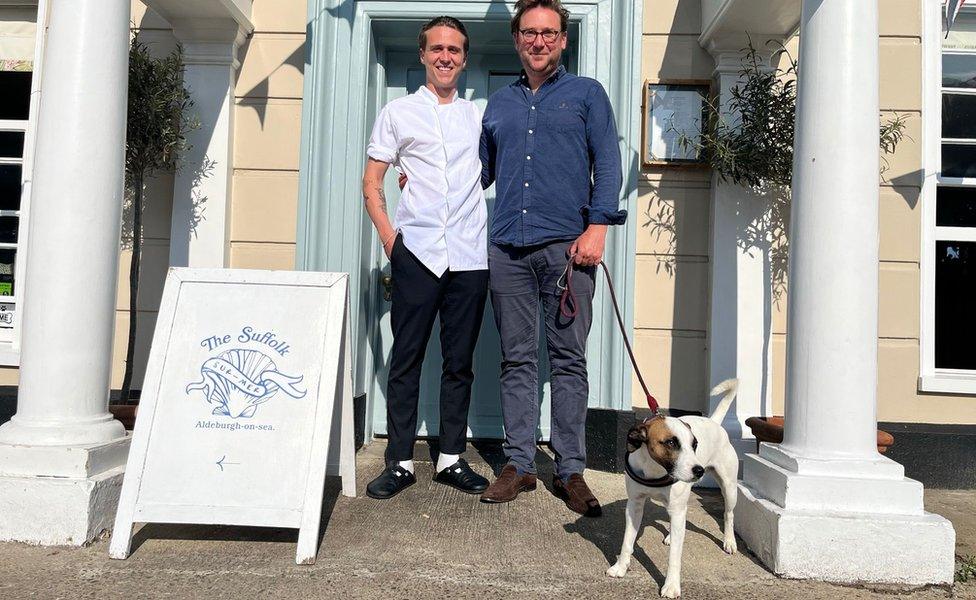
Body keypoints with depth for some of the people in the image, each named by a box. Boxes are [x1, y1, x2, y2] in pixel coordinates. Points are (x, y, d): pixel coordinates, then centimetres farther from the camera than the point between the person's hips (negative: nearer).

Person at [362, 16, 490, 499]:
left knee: (460, 362, 6)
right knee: (406, 359, 0)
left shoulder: (479, 116, 17)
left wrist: (497, 232, 6)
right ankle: (400, 462, 9)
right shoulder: (398, 112, 10)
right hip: (416, 253, -2)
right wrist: (388, 237, -4)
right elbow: (371, 182, 8)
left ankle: (450, 459, 17)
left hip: (471, 256, 2)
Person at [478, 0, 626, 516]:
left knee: (568, 359, -1)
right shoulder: (498, 104, 21)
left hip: (566, 245, -3)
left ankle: (570, 470, 8)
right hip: (508, 248, 3)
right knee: (516, 359, 5)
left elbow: (608, 163, 2)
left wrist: (598, 226, -10)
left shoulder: (586, 94, 11)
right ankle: (519, 463, 14)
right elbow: (481, 171, 27)